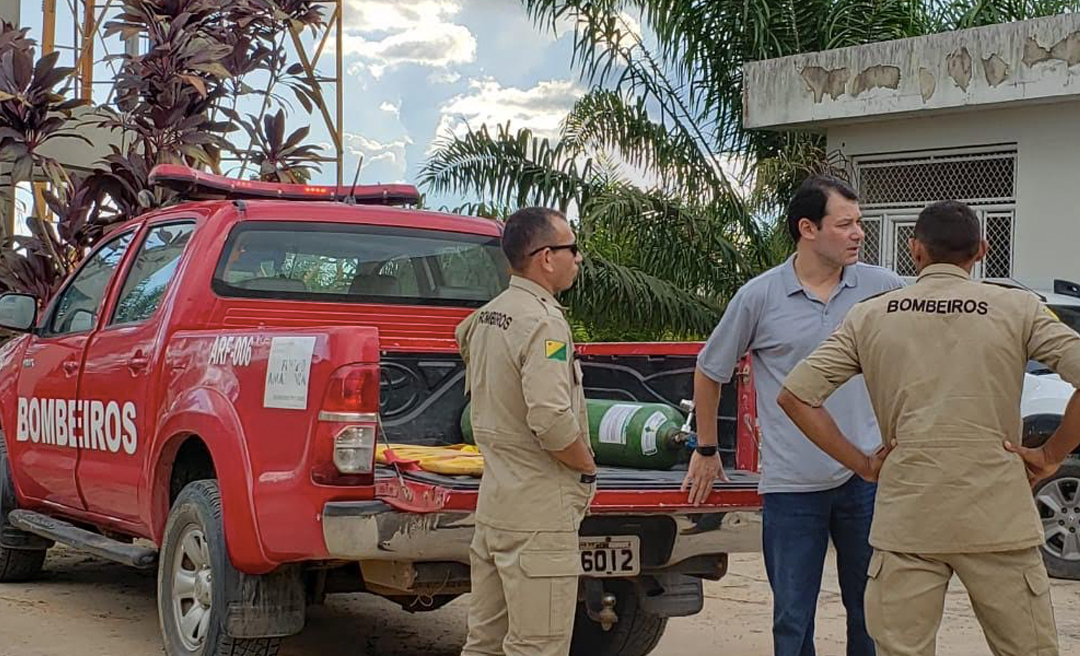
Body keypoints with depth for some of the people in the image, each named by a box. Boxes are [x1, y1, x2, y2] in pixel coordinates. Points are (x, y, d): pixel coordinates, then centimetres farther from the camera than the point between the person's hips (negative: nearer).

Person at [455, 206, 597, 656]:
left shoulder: (484, 317, 11)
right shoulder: (542, 321, -17)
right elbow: (552, 421, -26)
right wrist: (588, 466, -8)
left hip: (493, 503, 9)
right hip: (539, 511, -9)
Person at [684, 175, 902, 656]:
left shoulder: (882, 287, 0)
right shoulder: (760, 297, -3)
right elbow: (709, 371, 10)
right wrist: (706, 451, 14)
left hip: (867, 477, 2)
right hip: (791, 485, -1)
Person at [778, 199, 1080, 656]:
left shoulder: (870, 316, 7)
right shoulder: (1017, 309, 2)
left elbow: (795, 395, 3)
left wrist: (862, 463, 7)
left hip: (906, 521, 2)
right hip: (997, 521, -1)